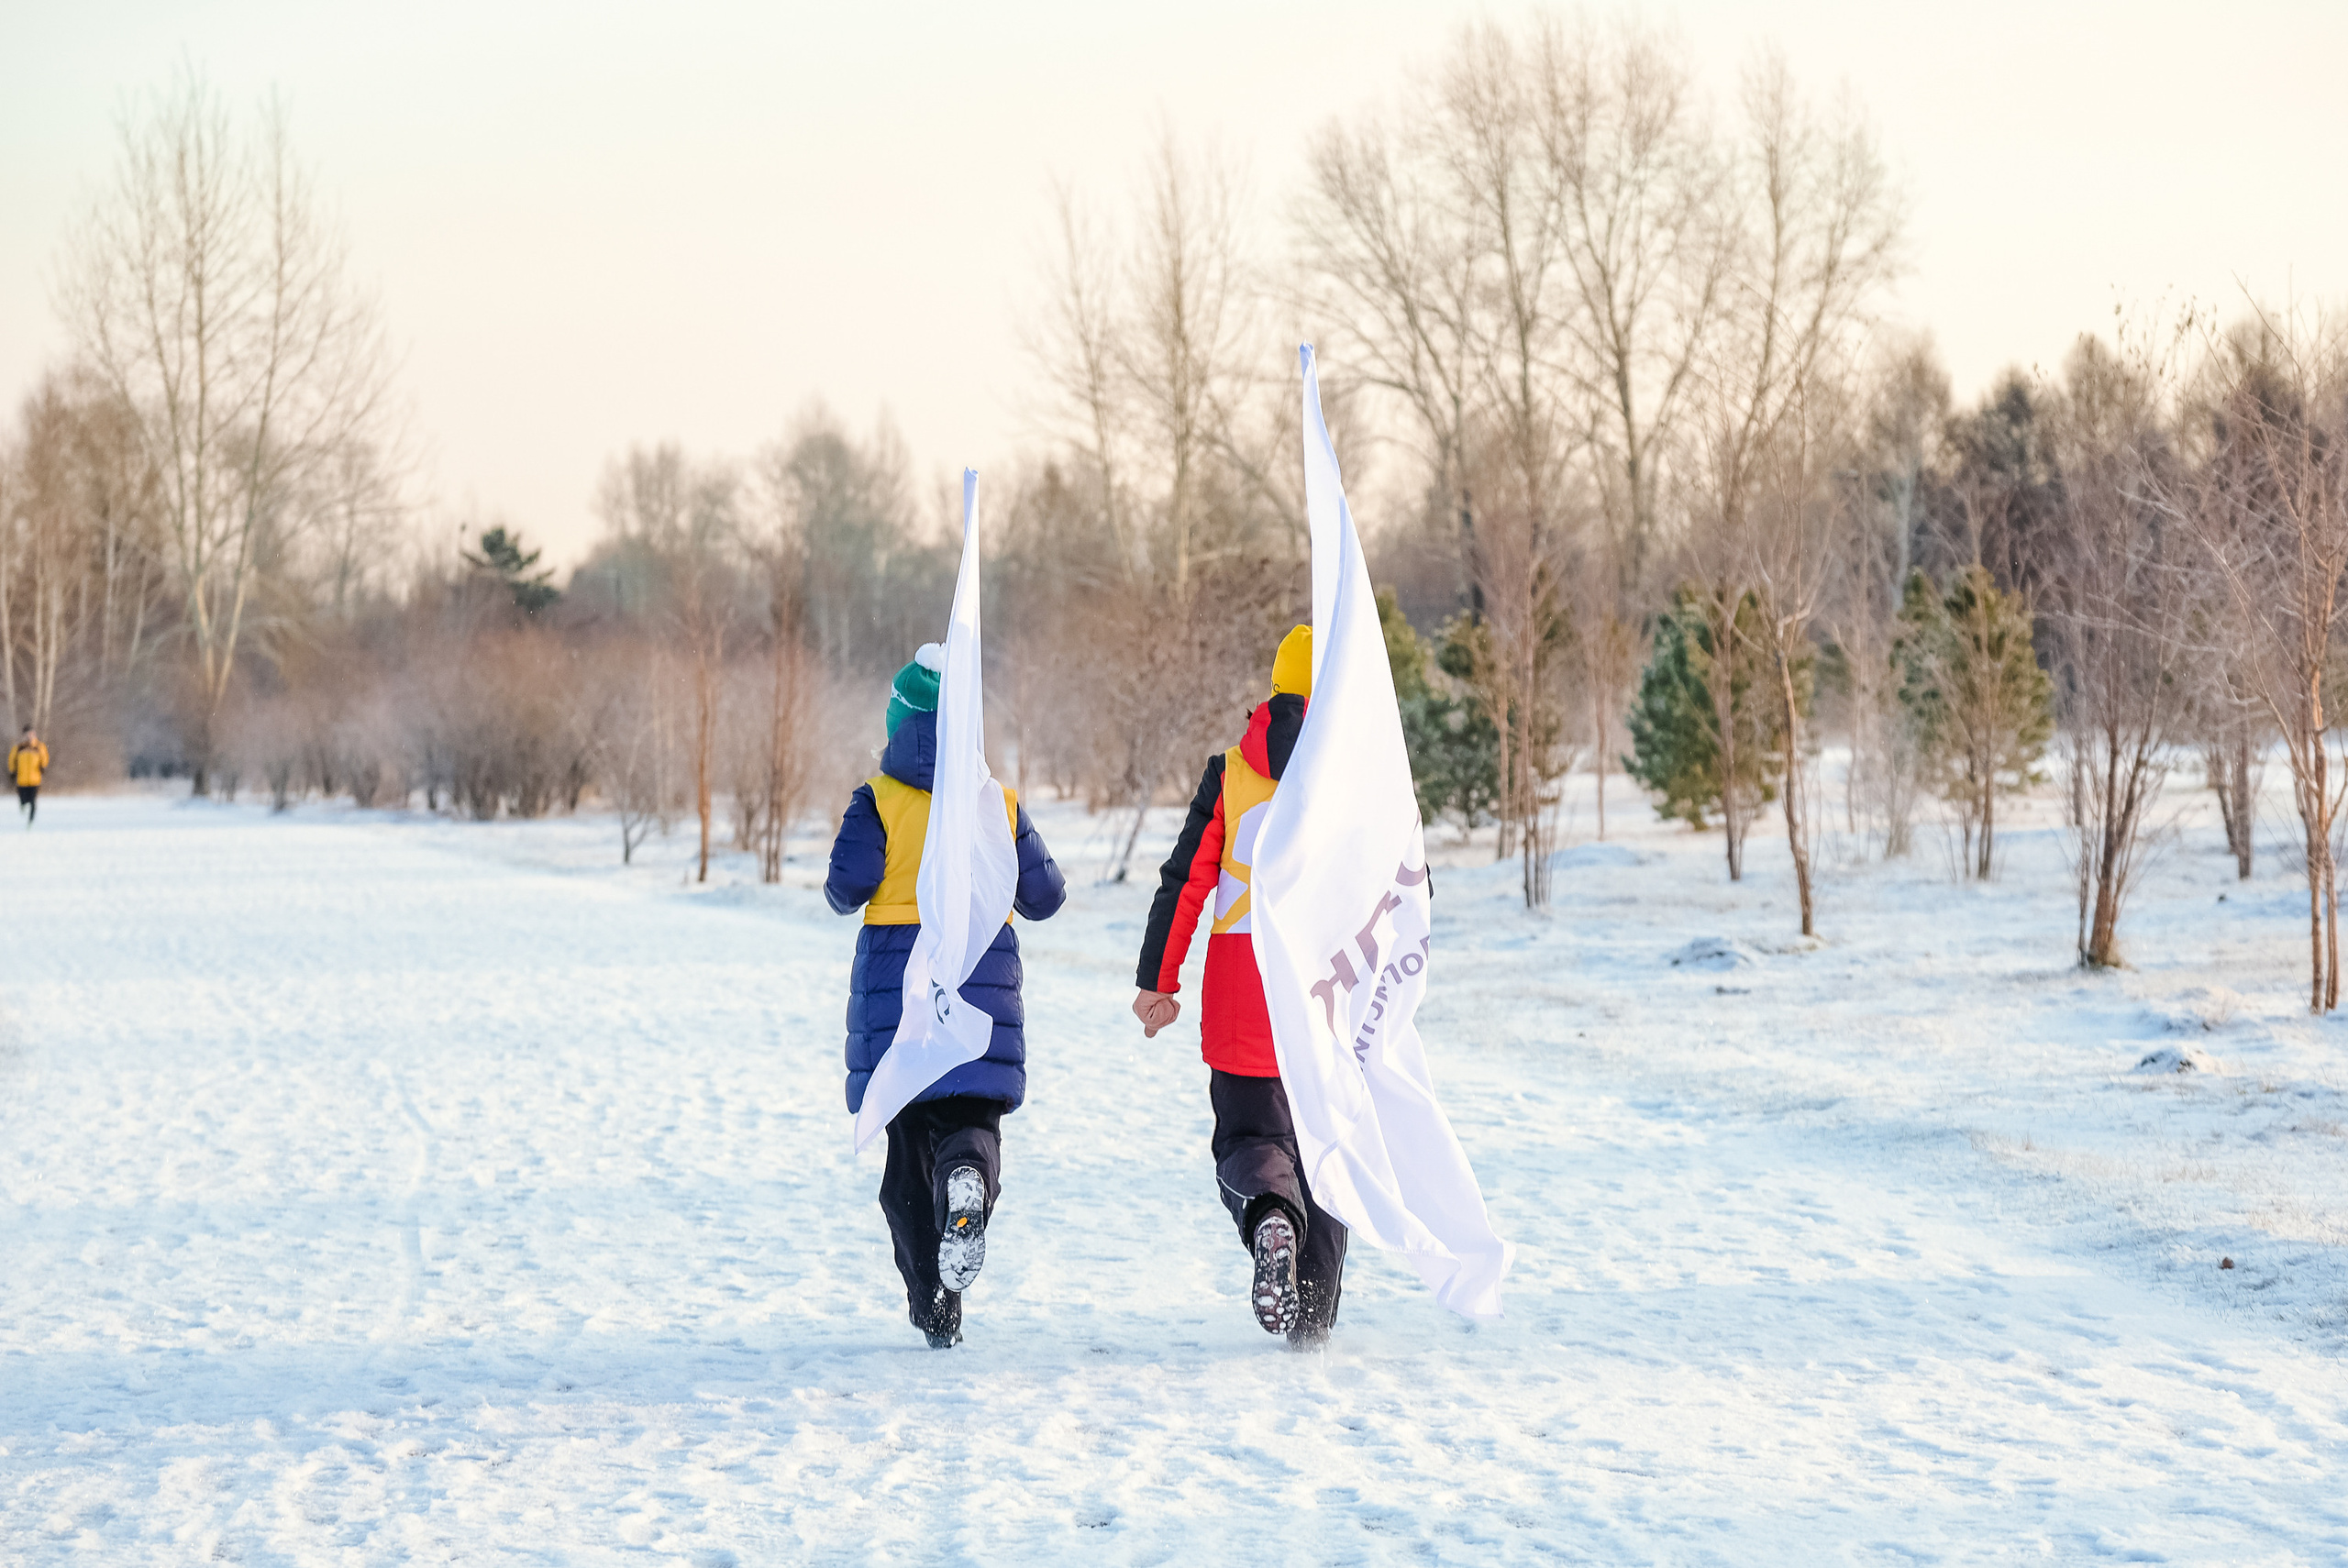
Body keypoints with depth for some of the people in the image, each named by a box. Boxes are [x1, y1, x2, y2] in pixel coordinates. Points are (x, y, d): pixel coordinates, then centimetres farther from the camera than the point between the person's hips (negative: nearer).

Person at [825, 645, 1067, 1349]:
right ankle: (969, 1179, -36)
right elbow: (1045, 897, 6)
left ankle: (935, 1306, 4)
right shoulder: (1000, 804, 3)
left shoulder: (878, 800, -5)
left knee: (909, 1141, 8)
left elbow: (848, 883, -14)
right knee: (972, 1120, 3)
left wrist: (846, 894, 9)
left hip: (896, 975, -1)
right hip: (982, 974, 1)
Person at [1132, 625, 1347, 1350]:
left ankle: (1269, 1215, -27)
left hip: (1242, 998, 0)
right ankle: (1312, 1321, 11)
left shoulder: (1230, 773, 0)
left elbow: (1184, 881, -1)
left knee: (1251, 1141, 9)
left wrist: (1157, 981, 5)